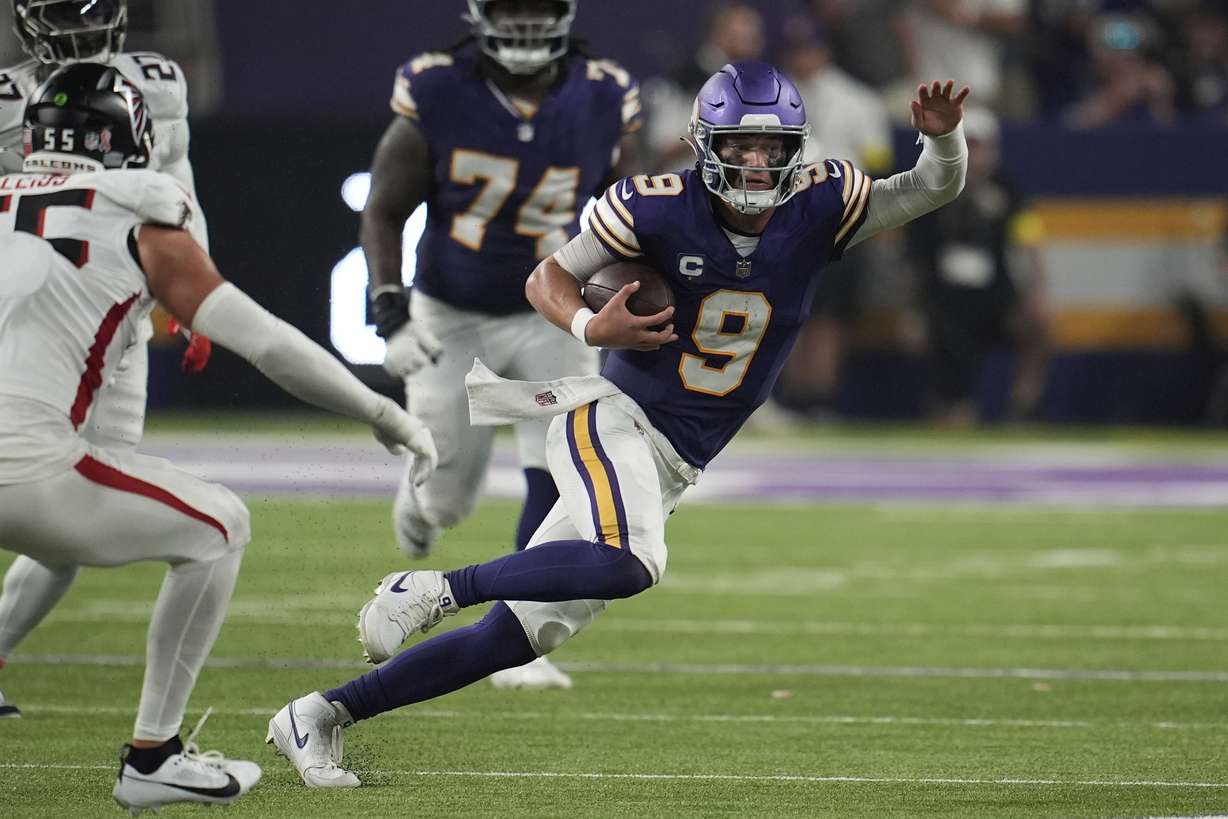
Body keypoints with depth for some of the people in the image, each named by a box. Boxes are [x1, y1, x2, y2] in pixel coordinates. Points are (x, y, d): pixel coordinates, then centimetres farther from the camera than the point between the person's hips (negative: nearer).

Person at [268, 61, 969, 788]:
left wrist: (942, 135, -21)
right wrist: (591, 326, -23)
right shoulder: (661, 209, -12)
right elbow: (549, 277, -2)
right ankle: (436, 589, -21)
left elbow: (935, 189, 1)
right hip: (613, 417, -5)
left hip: (673, 472, 5)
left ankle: (321, 717, 9)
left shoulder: (818, 210, -3)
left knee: (518, 634, 2)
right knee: (630, 564, -36)